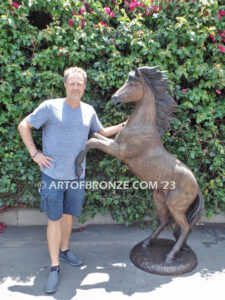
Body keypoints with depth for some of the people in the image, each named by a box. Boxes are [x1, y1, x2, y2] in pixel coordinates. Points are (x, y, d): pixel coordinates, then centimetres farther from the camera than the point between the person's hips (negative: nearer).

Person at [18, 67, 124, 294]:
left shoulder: (89, 111, 5)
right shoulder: (50, 107, -8)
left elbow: (101, 132, 21)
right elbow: (23, 126, -2)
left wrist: (123, 126, 11)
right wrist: (34, 154, -8)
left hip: (76, 175, 4)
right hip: (53, 175, -4)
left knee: (69, 215, 17)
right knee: (54, 219, 4)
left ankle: (64, 250, 40)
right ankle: (54, 267, 20)